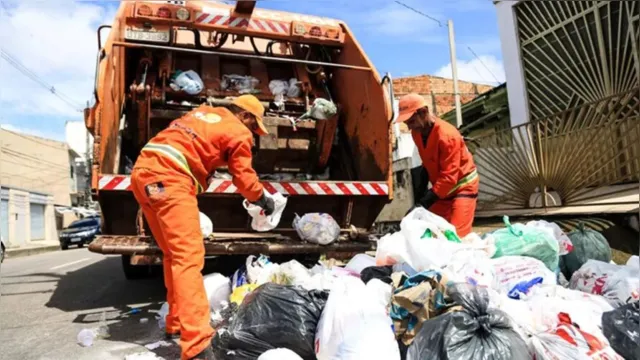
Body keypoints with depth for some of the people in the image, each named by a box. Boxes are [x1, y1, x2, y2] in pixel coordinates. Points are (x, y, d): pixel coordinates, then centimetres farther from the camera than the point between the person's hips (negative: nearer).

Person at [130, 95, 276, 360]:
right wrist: (263, 200, 27)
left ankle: (177, 323, 24)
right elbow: (244, 179, 10)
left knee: (175, 253, 15)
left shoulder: (202, 112, 27)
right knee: (189, 256, -14)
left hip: (144, 171, 9)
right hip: (168, 177, -9)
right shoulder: (239, 132, 5)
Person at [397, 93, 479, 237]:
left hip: (462, 187, -7)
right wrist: (421, 199, 4)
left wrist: (424, 202, -34)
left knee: (457, 235, -15)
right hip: (441, 188, 7)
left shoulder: (447, 135, -28)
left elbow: (449, 176, -30)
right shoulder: (416, 133, -4)